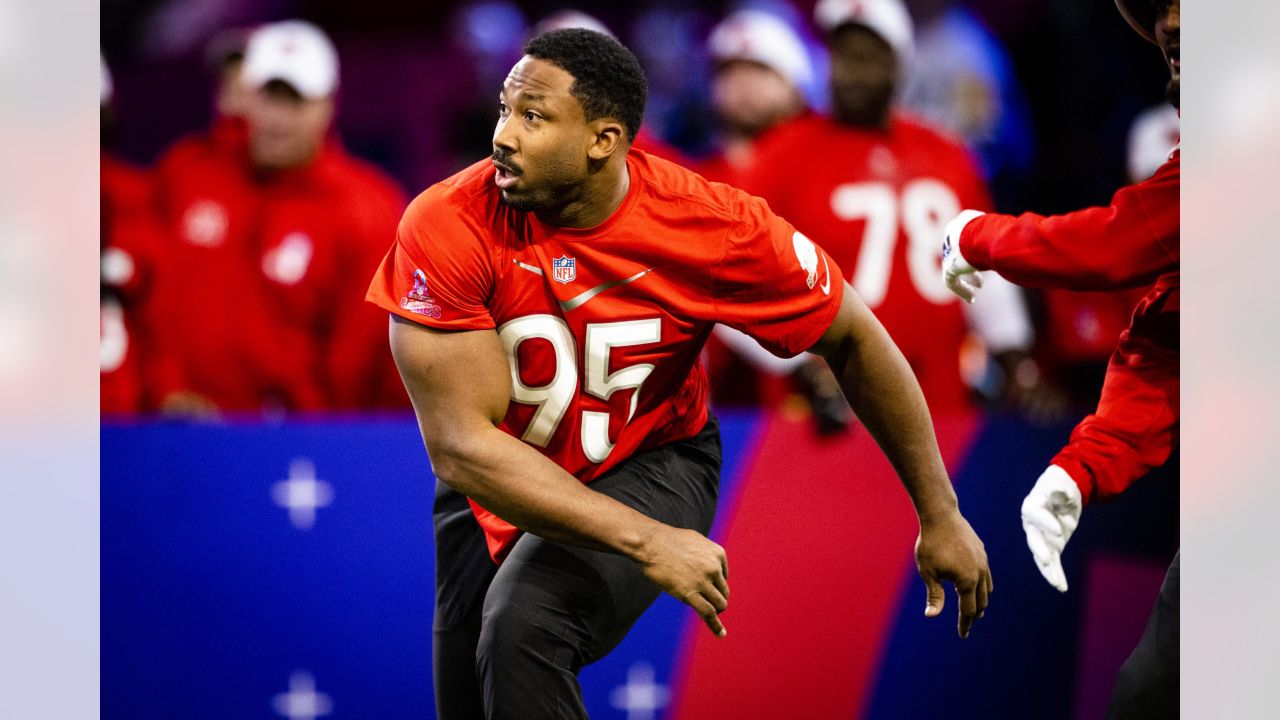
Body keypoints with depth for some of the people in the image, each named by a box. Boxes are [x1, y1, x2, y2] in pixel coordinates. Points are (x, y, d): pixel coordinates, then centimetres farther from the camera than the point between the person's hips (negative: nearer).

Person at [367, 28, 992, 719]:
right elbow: (460, 444, -27)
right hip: (497, 483, 2)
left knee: (524, 627, -30)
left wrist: (939, 515, -1)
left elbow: (855, 340, -7)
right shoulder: (446, 226, -26)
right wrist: (645, 541, -33)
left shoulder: (713, 228, -23)